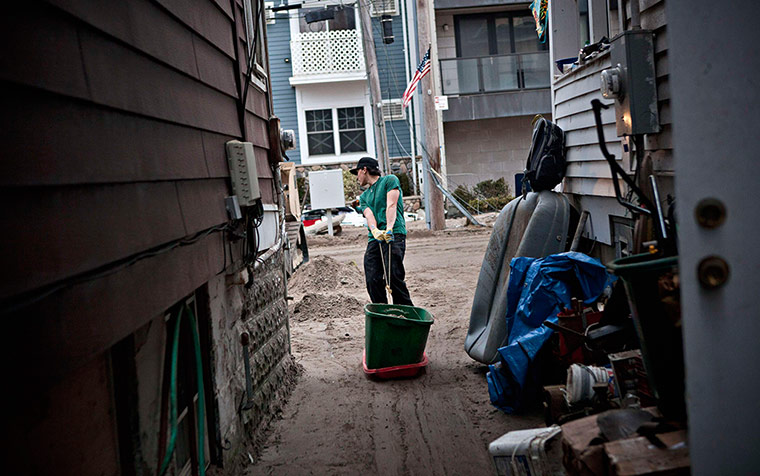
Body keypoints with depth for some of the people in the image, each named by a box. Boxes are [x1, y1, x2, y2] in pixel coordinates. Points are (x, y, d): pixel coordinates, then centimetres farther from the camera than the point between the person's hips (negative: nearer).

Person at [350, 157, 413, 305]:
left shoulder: (390, 180, 9)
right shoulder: (364, 196, 25)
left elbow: (391, 205, -7)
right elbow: (369, 214, 5)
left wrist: (389, 228, -23)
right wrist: (375, 230, -18)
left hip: (394, 235, -6)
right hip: (374, 239, 6)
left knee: (394, 277, -16)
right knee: (372, 281, -5)